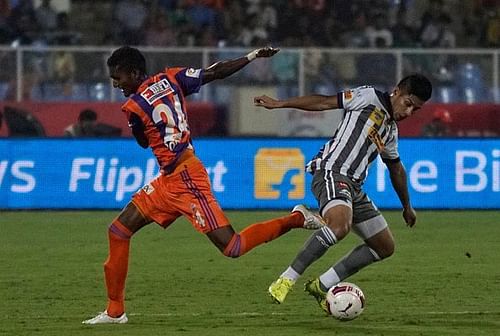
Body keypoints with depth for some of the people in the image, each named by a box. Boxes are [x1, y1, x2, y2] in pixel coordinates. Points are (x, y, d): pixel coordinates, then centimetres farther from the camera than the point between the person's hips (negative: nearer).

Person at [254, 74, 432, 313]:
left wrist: (407, 207, 48)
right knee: (340, 224, -38)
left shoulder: (390, 131, 24)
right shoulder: (369, 97, 0)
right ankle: (287, 280, -30)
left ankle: (322, 286, 11)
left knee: (385, 247, 9)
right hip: (332, 173, -9)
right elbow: (324, 102, -1)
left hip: (353, 186, 9)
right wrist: (279, 104, -4)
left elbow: (396, 169, 38)